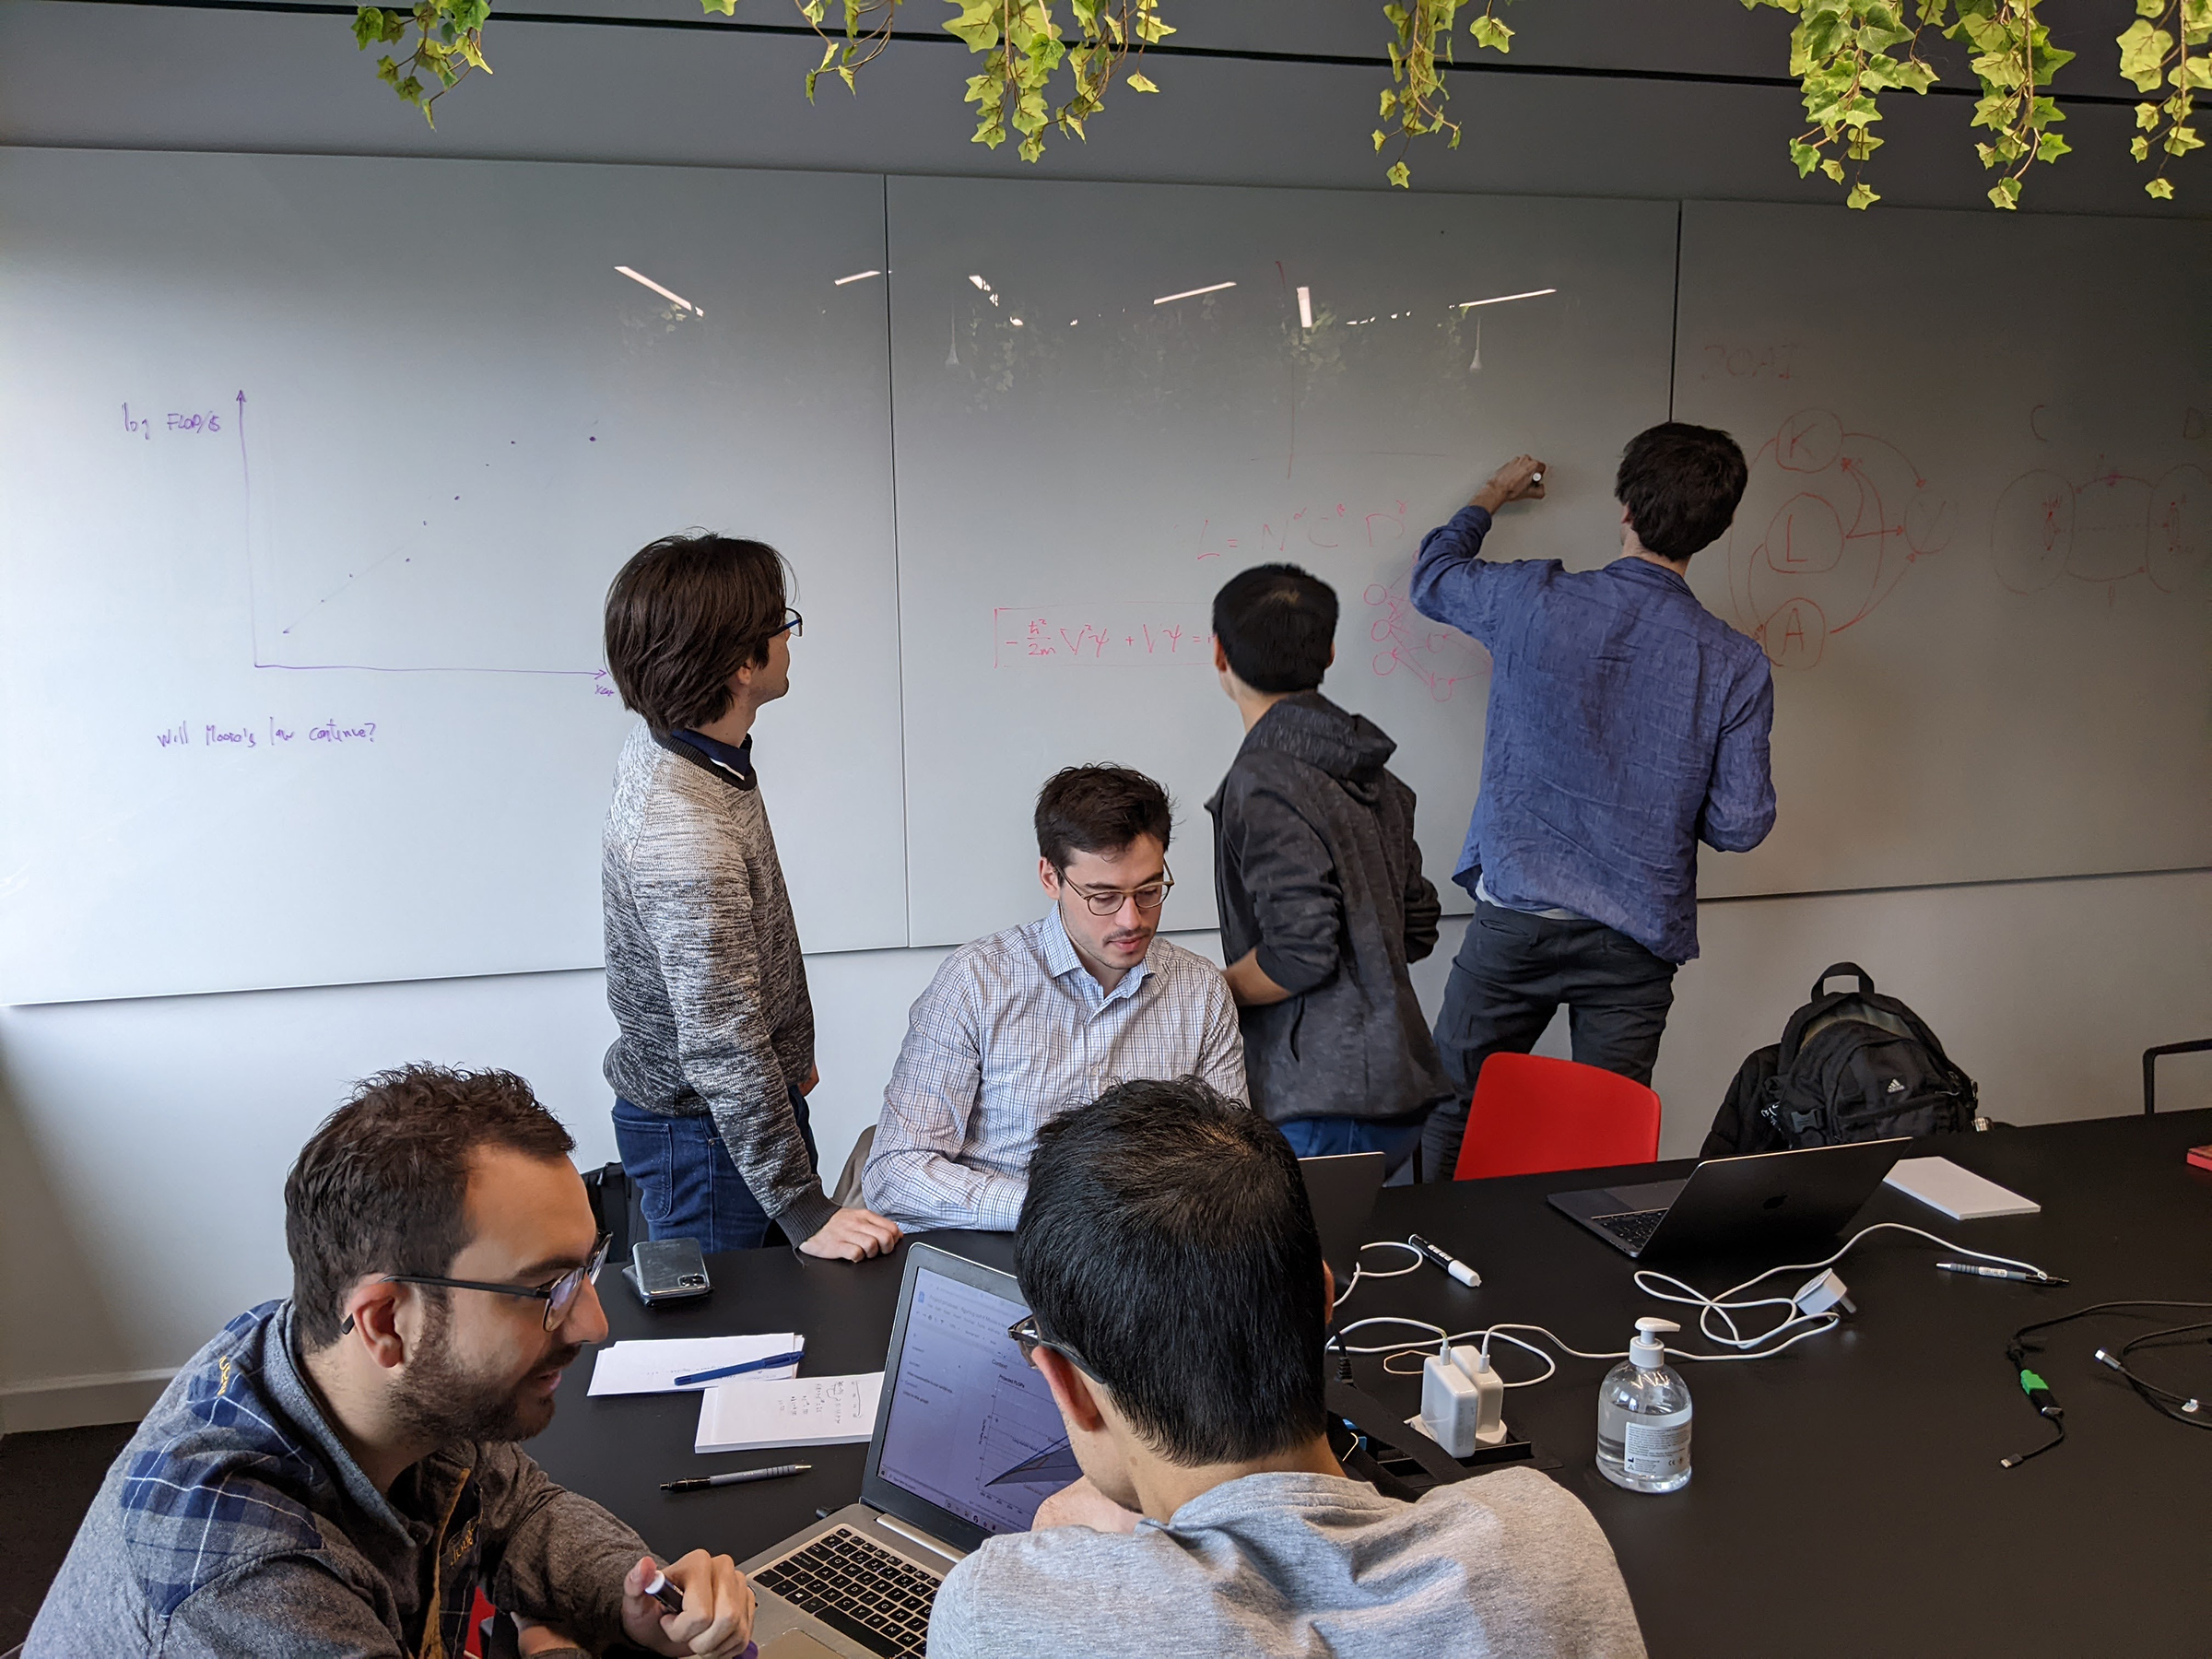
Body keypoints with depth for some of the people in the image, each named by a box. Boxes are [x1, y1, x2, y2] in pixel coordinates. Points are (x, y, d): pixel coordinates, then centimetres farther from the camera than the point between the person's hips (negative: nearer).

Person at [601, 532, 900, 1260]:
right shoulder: (683, 836, -34)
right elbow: (722, 1051, -30)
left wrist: (787, 1056, 22)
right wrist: (804, 1211, -24)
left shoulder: (662, 749, -2)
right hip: (703, 1127, -9)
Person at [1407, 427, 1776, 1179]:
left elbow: (1433, 575, 13)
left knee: (1450, 1121, 13)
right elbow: (1741, 824, -5)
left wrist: (1495, 494, 29)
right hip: (1637, 940, 1)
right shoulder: (1735, 665, -7)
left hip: (1517, 919, 0)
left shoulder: (1536, 600, -9)